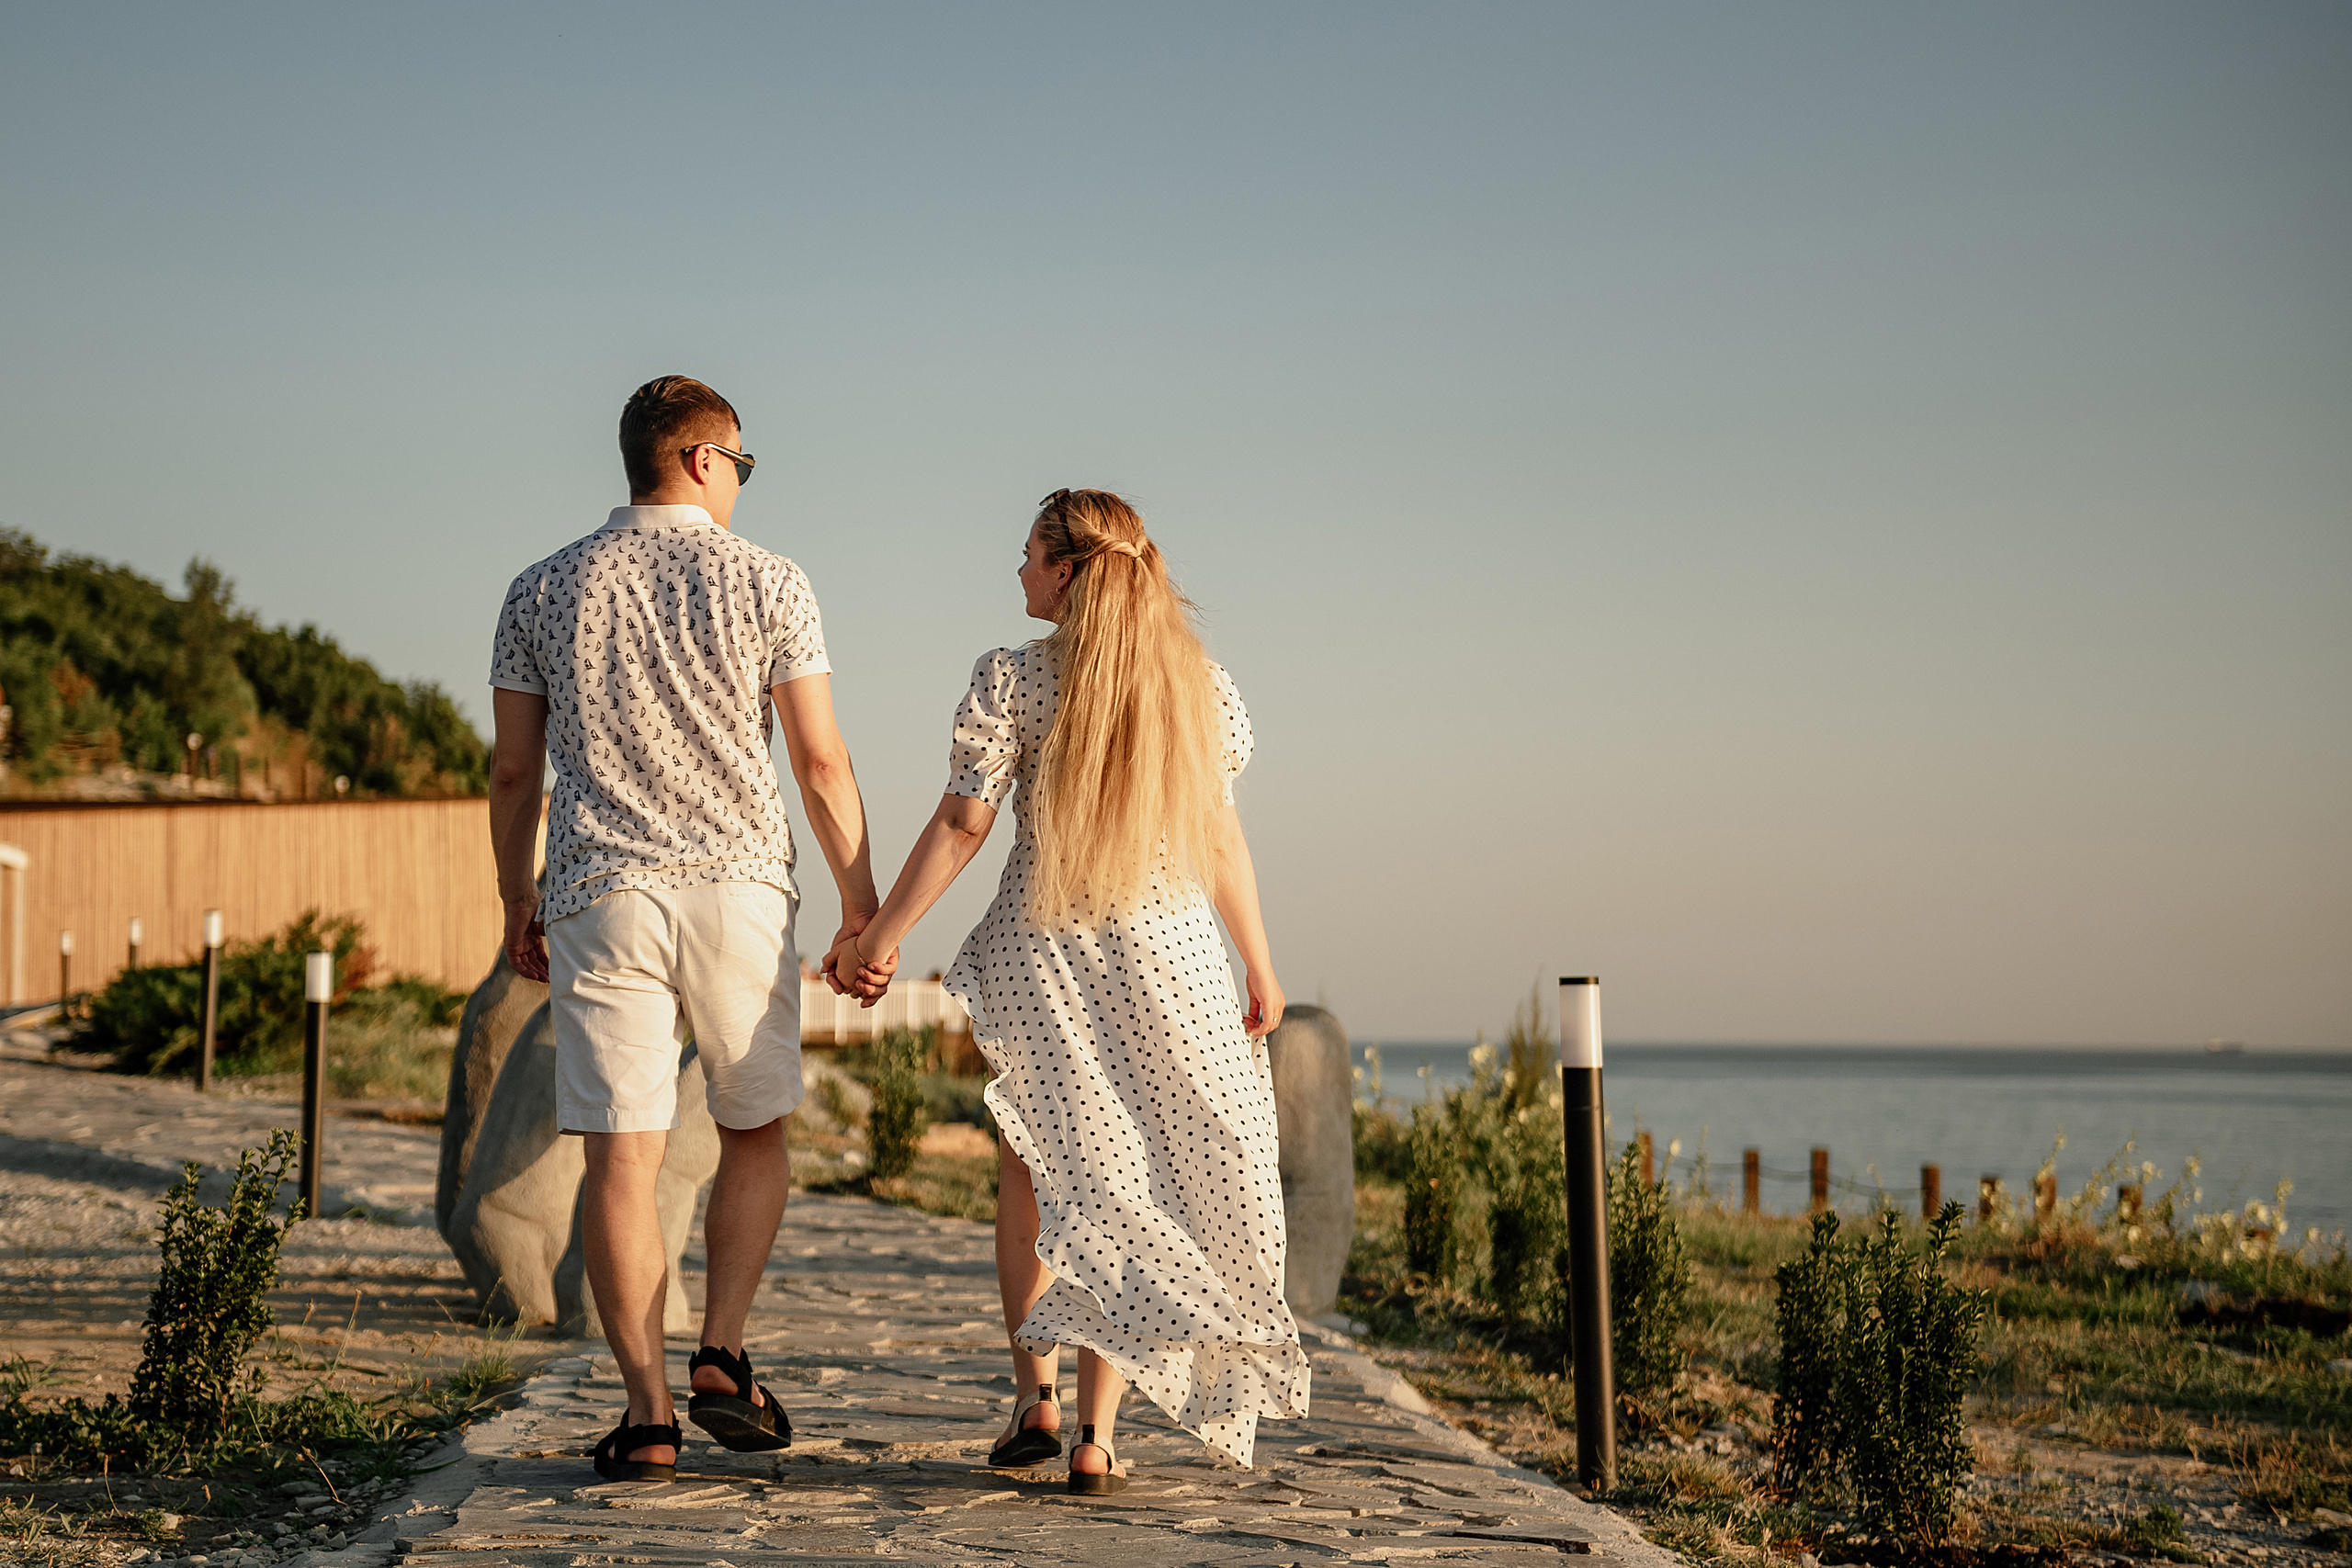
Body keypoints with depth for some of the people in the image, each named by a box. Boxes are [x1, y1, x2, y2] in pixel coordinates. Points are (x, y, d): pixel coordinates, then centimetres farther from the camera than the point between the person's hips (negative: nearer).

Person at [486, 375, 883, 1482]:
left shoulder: (542, 590, 8)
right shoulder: (766, 582, 1)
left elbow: (513, 775, 9)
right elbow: (821, 762, -2)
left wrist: (517, 907, 19)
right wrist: (860, 904, 5)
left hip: (601, 898, 1)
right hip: (738, 891, -1)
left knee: (622, 1159, 1)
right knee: (755, 1135, 16)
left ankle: (647, 1412, -2)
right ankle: (722, 1358, 5)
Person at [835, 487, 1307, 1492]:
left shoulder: (1012, 679, -7)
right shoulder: (1196, 683, 1)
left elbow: (961, 825, -9)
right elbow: (1219, 835, 4)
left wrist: (878, 937, -1)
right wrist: (1259, 964, 13)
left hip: (1040, 956, -1)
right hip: (1167, 957, 2)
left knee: (1033, 1167, 17)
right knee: (1125, 1191, 8)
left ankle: (1034, 1395, 6)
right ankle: (1096, 1436, 5)